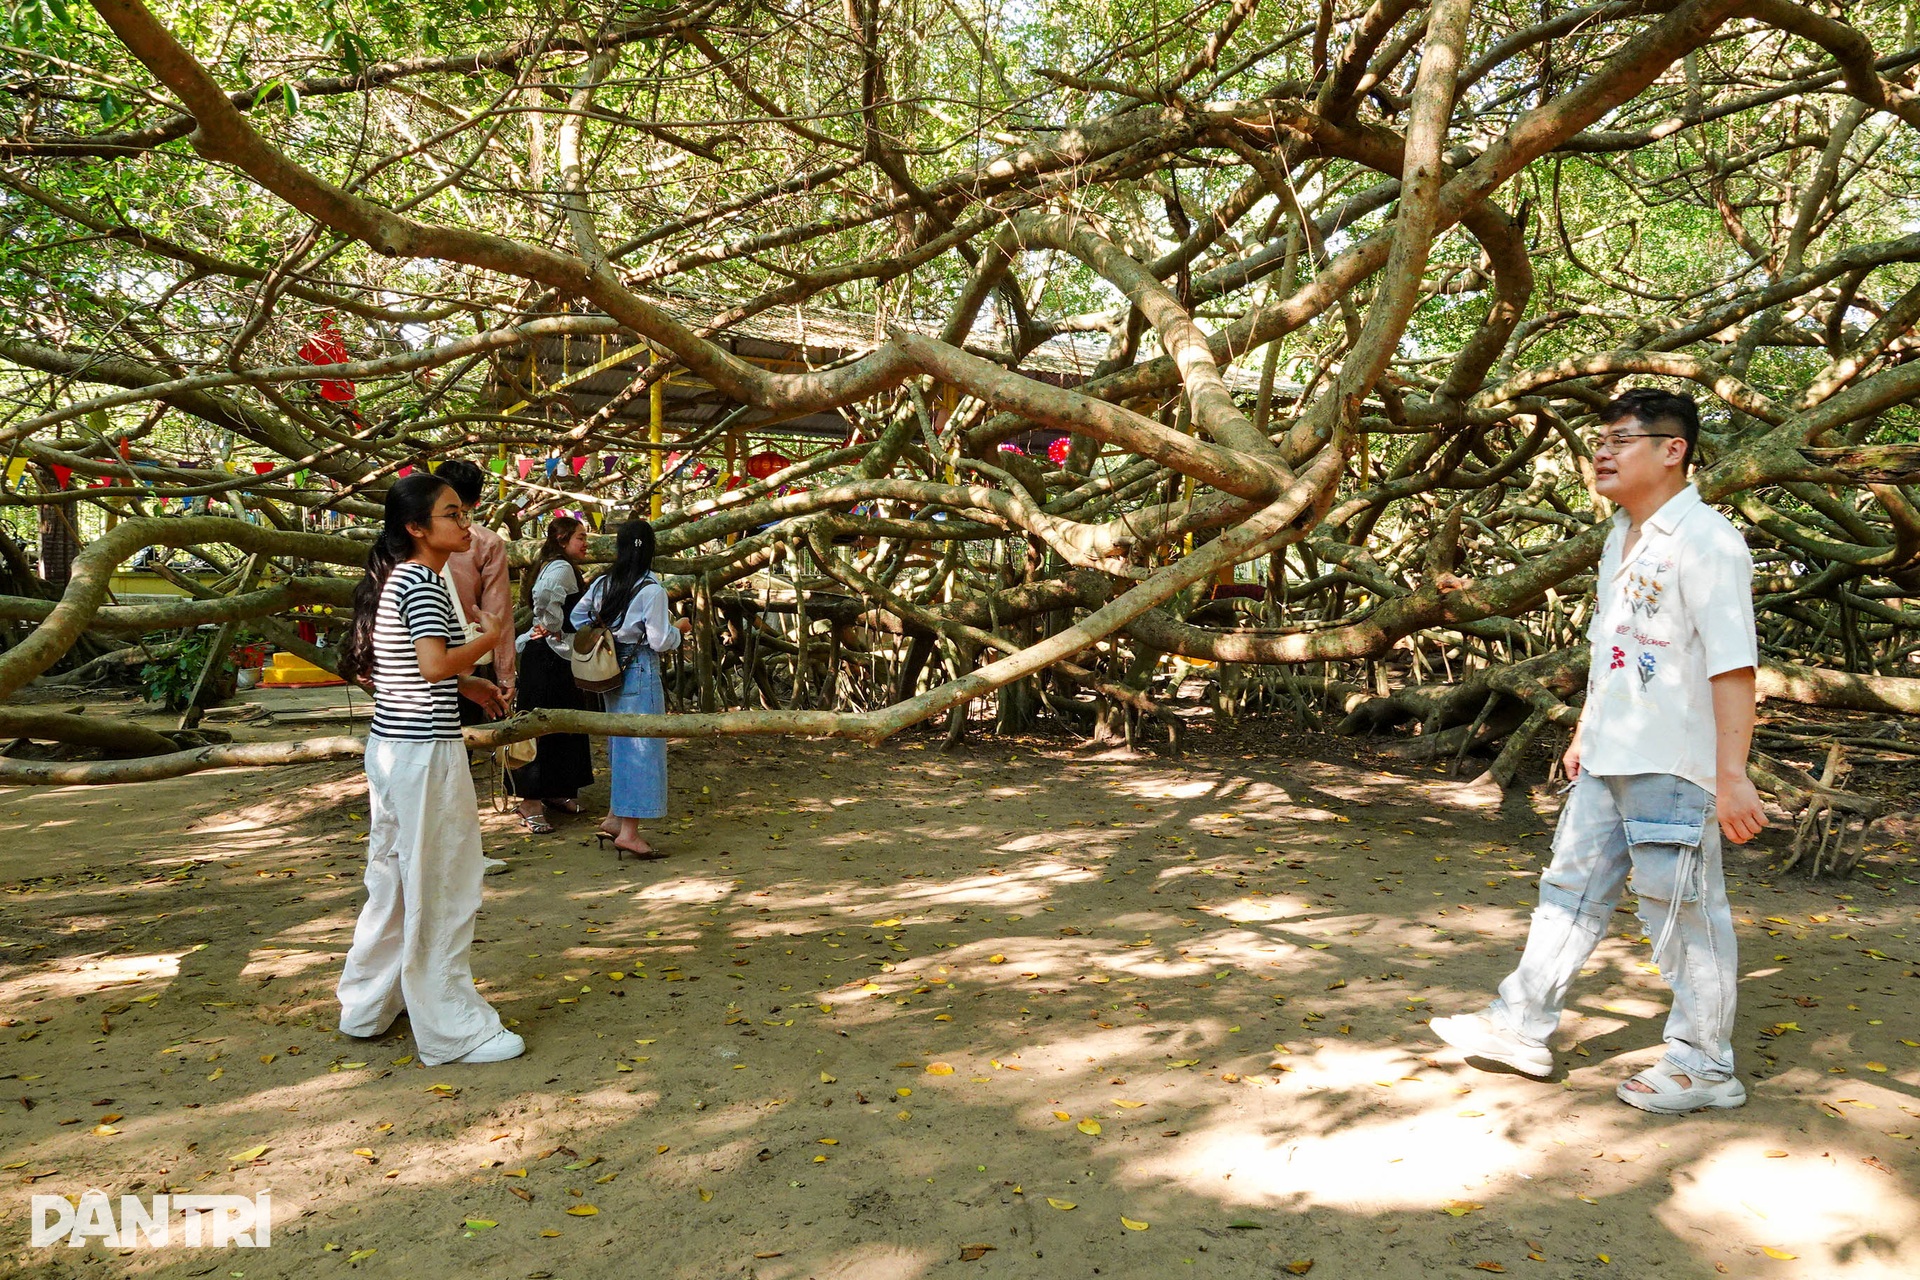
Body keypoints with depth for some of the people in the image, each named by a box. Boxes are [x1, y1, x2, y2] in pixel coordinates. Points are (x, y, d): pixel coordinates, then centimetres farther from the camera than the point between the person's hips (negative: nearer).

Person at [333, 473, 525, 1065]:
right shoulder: (424, 581, -15)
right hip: (426, 750, -10)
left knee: (393, 880, 20)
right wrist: (491, 637, -12)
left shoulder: (389, 578, 14)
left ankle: (367, 1006, 34)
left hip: (388, 745, 10)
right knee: (441, 890, -1)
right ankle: (454, 1031, 9)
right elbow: (436, 664, -28)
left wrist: (469, 681, 21)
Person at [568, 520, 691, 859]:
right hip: (641, 671, -7)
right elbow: (660, 641, -14)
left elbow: (578, 615, 15)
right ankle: (628, 831, -3)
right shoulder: (652, 590, -15)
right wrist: (678, 628, 3)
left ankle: (614, 818, 23)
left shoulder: (603, 583, 4)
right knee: (641, 747, -3)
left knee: (621, 744, 19)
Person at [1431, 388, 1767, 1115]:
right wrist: (1584, 734, 21)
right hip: (1609, 761, 9)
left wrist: (1733, 775, -24)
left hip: (1673, 763, -9)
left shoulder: (1704, 540, -15)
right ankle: (1522, 1026, 25)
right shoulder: (1622, 538, 13)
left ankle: (1704, 1067, 18)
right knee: (1572, 886, 14)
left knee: (1683, 910, 2)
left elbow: (1733, 665, -21)